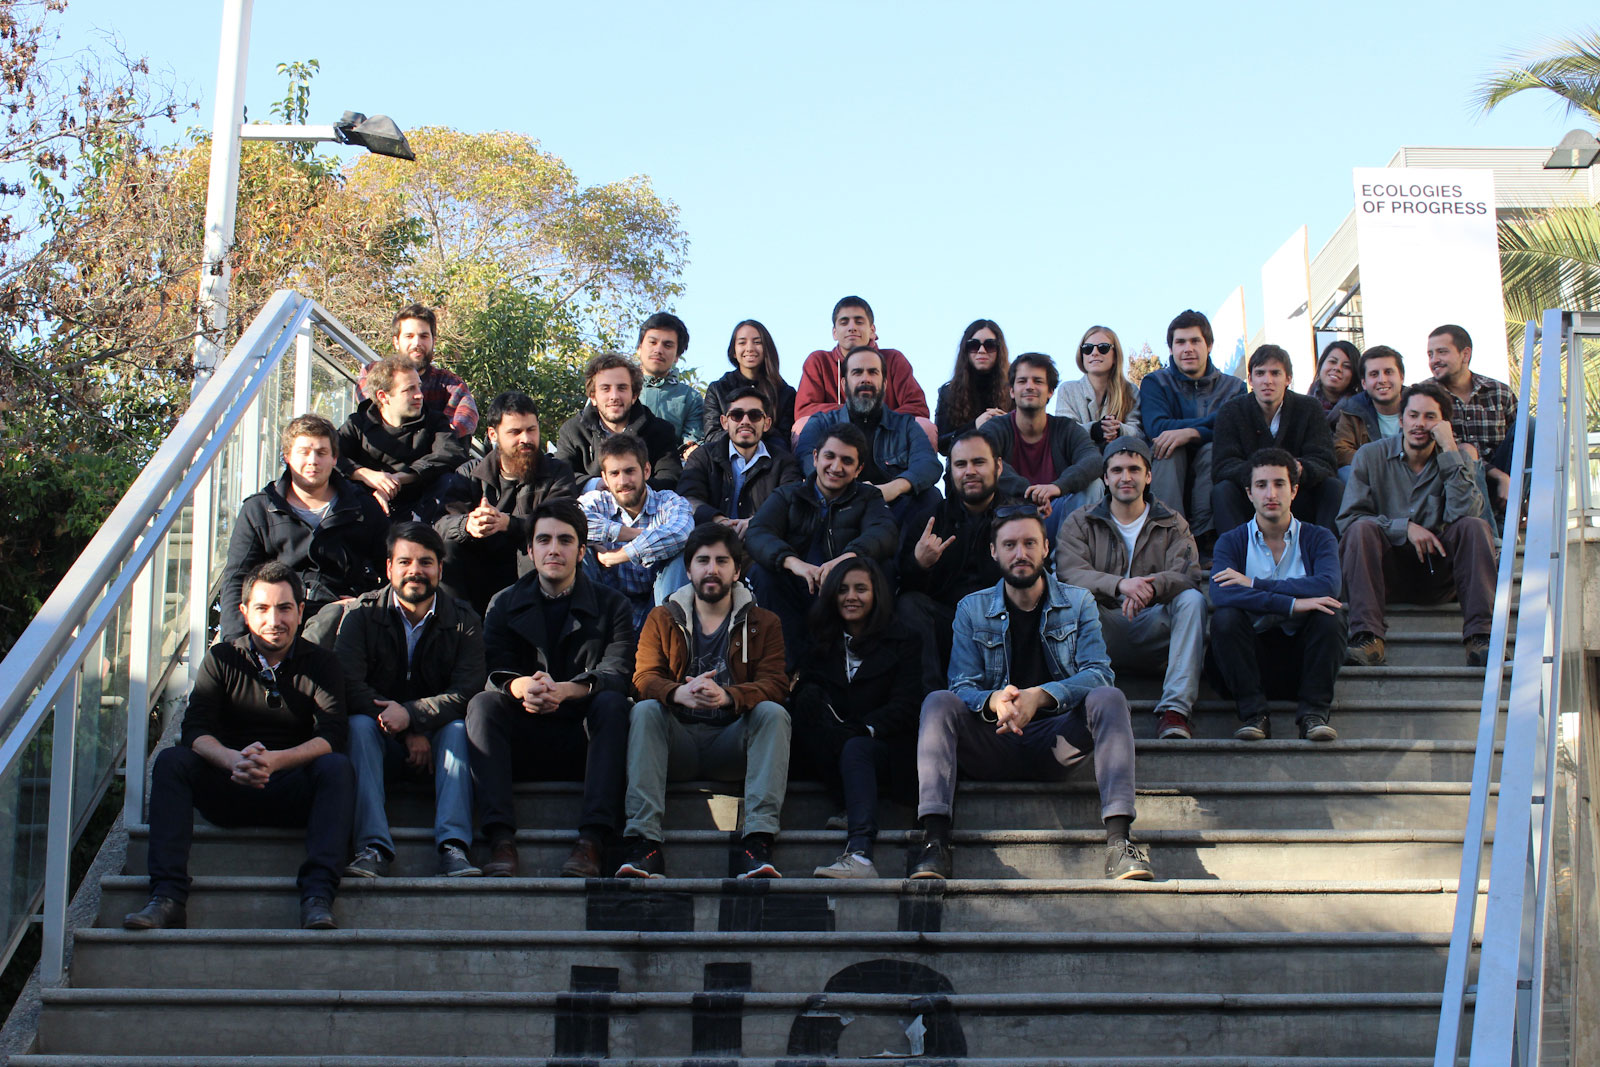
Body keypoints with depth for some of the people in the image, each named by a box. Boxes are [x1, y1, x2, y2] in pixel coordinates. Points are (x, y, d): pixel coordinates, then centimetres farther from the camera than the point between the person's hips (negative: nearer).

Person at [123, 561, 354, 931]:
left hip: (295, 796, -1)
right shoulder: (221, 659, 6)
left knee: (336, 767, -30)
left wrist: (275, 760, -32)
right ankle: (168, 897, -35)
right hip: (229, 793, 1)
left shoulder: (321, 664, 4)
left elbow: (331, 737, -12)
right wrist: (234, 760, -32)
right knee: (171, 760, -24)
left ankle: (317, 897, -43)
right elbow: (195, 730, -9)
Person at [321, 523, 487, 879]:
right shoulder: (361, 614, -2)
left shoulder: (464, 620, -1)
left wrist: (411, 714, -31)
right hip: (381, 742, 0)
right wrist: (409, 735, -22)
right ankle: (374, 847, -43)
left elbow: (466, 692, -14)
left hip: (435, 737, 0)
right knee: (359, 723, -31)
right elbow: (349, 687, -14)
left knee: (458, 728, -30)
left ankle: (453, 847, -42)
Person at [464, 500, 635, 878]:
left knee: (612, 703, -30)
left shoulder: (611, 606, 9)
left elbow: (616, 673, -9)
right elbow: (494, 672, -4)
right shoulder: (504, 605, 13)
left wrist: (565, 690, -31)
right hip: (523, 744, 1)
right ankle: (501, 840, -38)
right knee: (483, 703, -26)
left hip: (585, 743, -1)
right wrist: (522, 687, -30)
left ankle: (591, 841, -40)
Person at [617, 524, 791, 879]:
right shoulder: (662, 619, 14)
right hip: (678, 741, 1)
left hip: (732, 743, 0)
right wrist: (680, 693, -28)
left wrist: (727, 696, -29)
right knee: (644, 710, -28)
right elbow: (644, 678, -2)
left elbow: (775, 684, -5)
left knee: (774, 713, -28)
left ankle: (759, 838, -38)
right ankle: (643, 842, -38)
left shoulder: (763, 623, 11)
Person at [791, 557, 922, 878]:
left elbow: (905, 708, -2)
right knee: (810, 696, -25)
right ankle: (851, 810, -36)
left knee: (856, 749, -38)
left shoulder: (903, 644, 11)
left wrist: (862, 729, -18)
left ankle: (860, 854, -60)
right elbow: (798, 697, 8)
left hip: (885, 749, -3)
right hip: (821, 755, 3)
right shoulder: (819, 646, 21)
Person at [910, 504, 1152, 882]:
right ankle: (934, 837, -38)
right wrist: (995, 701, -28)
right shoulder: (972, 610, 8)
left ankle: (1118, 838, -36)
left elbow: (1099, 673, -7)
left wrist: (1040, 695, -26)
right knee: (938, 702, -26)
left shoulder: (1078, 603, 8)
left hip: (1054, 741, 0)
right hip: (993, 746, 0)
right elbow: (962, 687, -2)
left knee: (1109, 699, -26)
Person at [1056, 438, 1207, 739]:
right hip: (1102, 634, -1)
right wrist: (1120, 585, -28)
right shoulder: (1080, 522, 11)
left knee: (1192, 599, -27)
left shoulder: (1172, 523, 13)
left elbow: (1189, 575, -6)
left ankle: (1175, 708, -35)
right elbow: (1069, 573, -9)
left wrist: (1151, 586, -30)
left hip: (1154, 630, 1)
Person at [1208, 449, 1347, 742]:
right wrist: (1292, 604, -27)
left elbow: (1328, 586, -18)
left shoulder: (1318, 539, 6)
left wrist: (1255, 584, -17)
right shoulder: (1232, 541, 4)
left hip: (1299, 658, 1)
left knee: (1330, 613, -25)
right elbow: (1220, 595, -19)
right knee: (1225, 616, -27)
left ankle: (1313, 711, -20)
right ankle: (1253, 713, -22)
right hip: (1251, 654, 0)